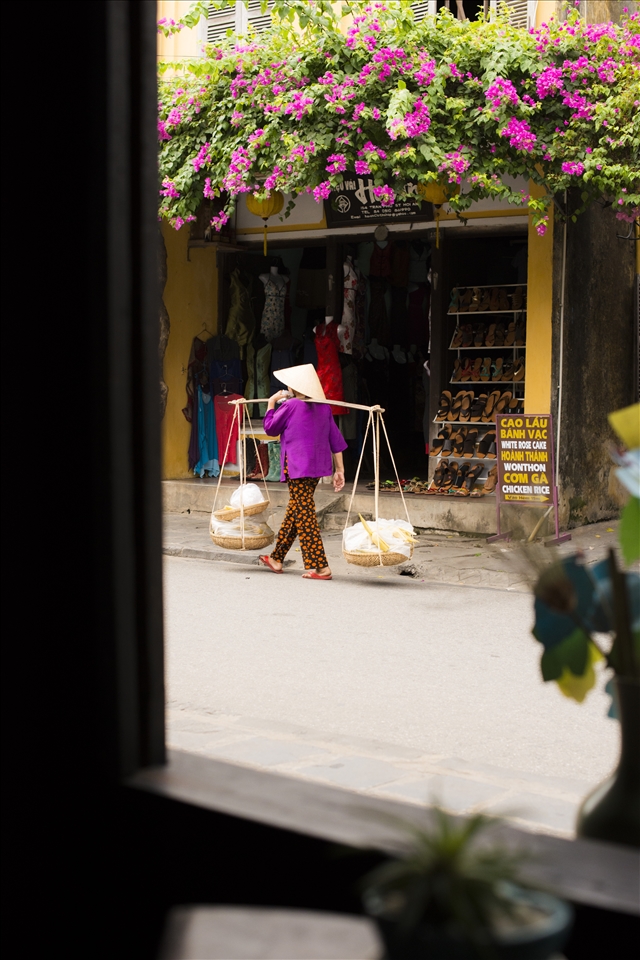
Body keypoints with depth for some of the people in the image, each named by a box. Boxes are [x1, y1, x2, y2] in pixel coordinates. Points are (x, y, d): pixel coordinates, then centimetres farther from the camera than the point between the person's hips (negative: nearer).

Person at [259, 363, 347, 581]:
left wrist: (271, 403, 14)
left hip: (297, 467, -8)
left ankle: (321, 567, -9)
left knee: (305, 516, -5)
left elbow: (270, 428, 2)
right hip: (318, 466, 8)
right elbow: (335, 439, 8)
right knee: (294, 512, 17)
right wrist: (339, 469, 11)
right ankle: (277, 559, 28)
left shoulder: (290, 406, -11)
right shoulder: (324, 407, 8)